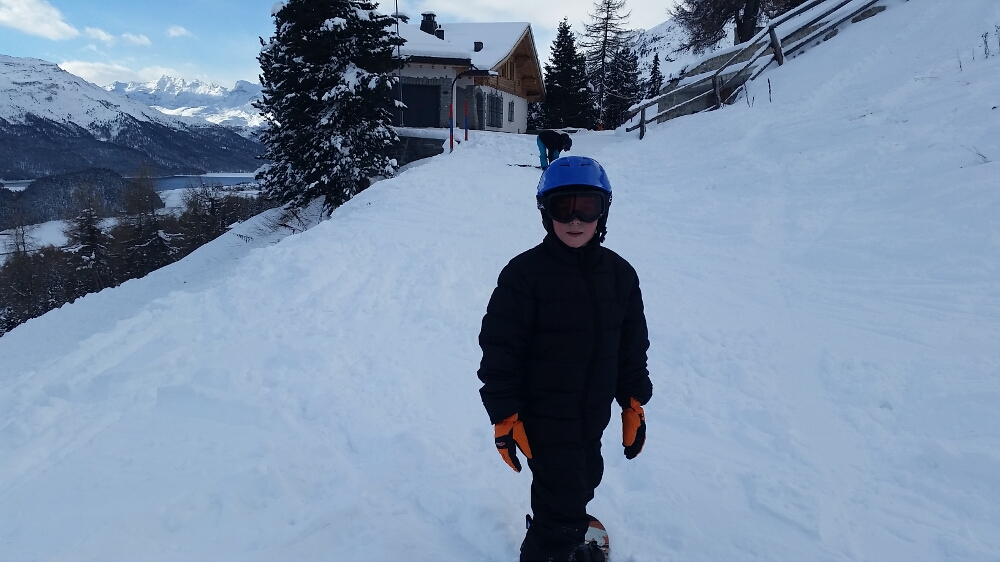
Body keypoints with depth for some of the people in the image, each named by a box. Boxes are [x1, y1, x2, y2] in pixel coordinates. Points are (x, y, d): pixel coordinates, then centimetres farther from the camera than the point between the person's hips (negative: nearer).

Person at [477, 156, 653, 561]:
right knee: (564, 508, -2)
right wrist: (504, 418, -15)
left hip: (593, 419, 6)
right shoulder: (525, 273, -18)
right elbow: (499, 349, -16)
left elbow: (632, 348, 7)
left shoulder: (620, 274, -2)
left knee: (581, 486, 26)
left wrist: (634, 406, 8)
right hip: (544, 421, -6)